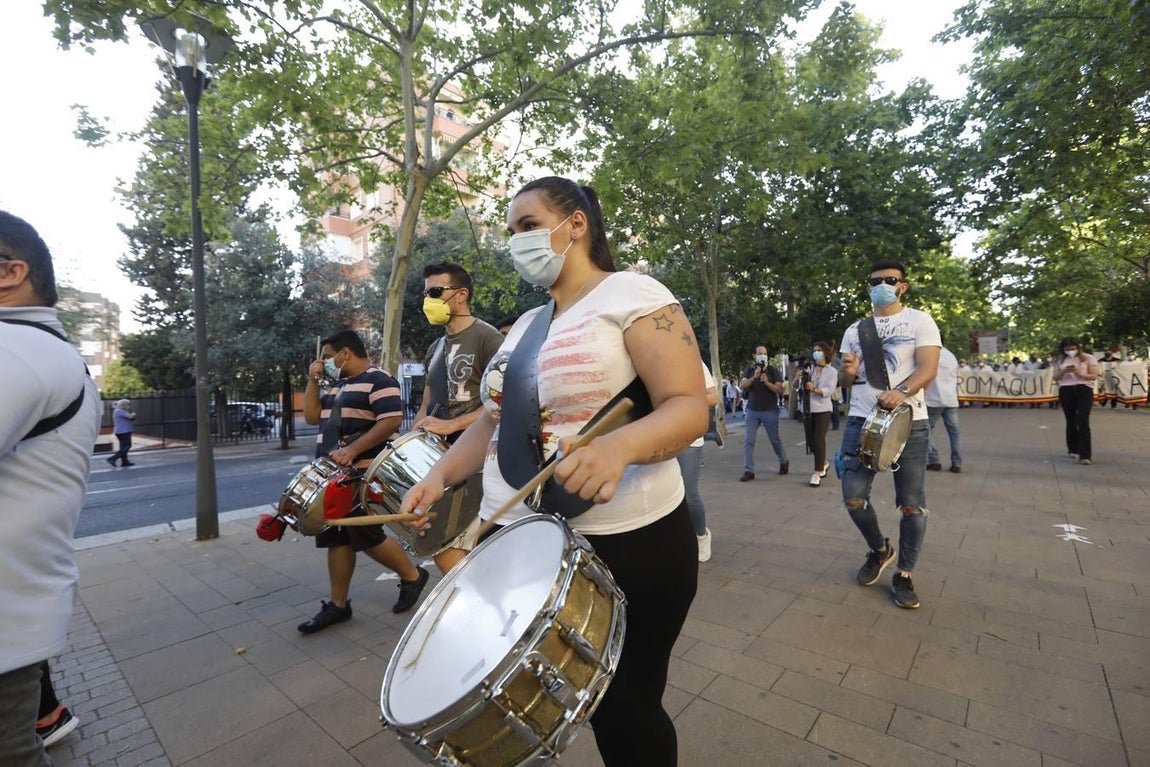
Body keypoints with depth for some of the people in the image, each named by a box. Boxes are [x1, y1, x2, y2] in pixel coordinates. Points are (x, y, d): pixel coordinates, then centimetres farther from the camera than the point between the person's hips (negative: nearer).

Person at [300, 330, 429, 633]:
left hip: (363, 474, -9)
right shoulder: (337, 385, 19)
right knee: (337, 538, 11)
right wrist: (313, 381, 9)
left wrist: (353, 450, -29)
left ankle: (413, 576, 16)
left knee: (367, 537, -5)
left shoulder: (378, 381, -11)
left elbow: (391, 421, -22)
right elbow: (312, 417, 18)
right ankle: (337, 604, 22)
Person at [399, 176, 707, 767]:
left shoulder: (632, 294, -8)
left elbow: (689, 407, -17)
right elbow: (495, 418, 16)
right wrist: (440, 475, 2)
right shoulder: (525, 325, 14)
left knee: (622, 711, 14)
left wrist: (620, 445, -36)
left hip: (624, 545, -6)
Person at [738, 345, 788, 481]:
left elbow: (780, 390, -7)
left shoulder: (773, 370, 0)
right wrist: (754, 378, -25)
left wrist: (767, 382, -23)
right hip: (752, 411, 2)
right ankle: (748, 471, -3)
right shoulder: (749, 370, 6)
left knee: (775, 439, 10)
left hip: (770, 411, -2)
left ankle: (784, 462, 36)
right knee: (748, 440, -6)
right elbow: (741, 386, -10)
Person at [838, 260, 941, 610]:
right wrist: (849, 371, -8)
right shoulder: (855, 330, 14)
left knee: (912, 503, 3)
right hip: (861, 420, 3)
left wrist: (901, 392, -29)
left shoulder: (920, 321, 3)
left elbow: (928, 368, -10)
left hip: (908, 422, -3)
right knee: (853, 497, -2)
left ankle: (904, 575, 18)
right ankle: (880, 550, 26)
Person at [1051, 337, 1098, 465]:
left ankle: (1085, 455, -11)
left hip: (1084, 390, -2)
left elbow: (1094, 376, -1)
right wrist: (1064, 372, -11)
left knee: (1083, 422, -11)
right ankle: (1073, 450, 24)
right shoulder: (1059, 360, 10)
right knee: (1071, 421, 10)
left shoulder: (1088, 358, 3)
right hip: (1065, 391, 2)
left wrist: (1080, 373, -18)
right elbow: (1056, 378, 8)